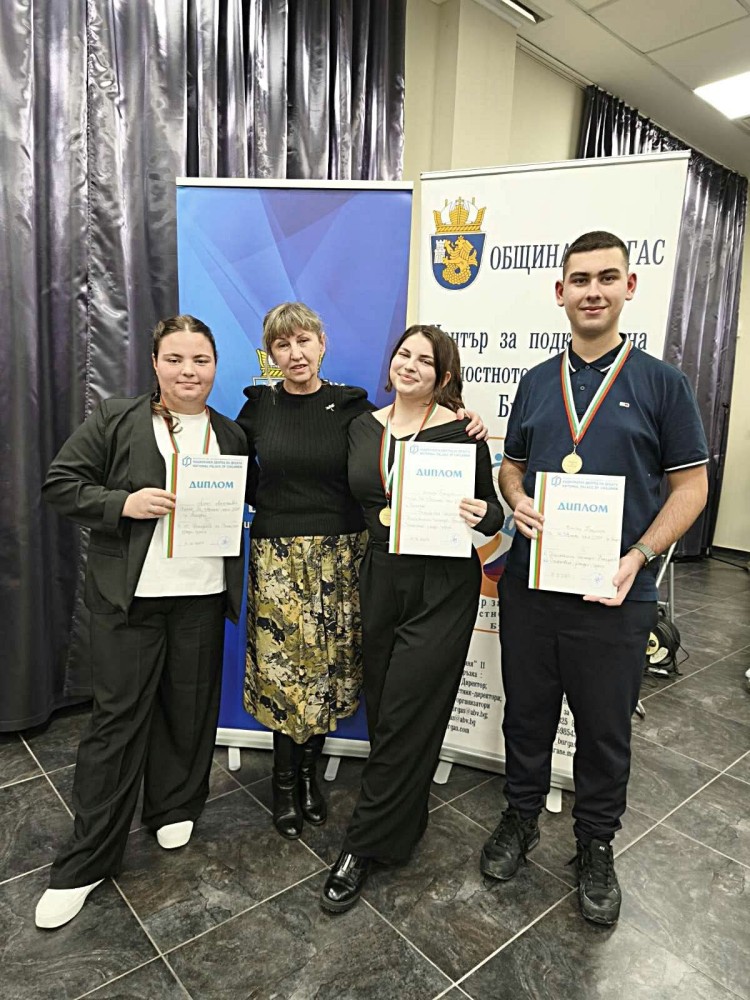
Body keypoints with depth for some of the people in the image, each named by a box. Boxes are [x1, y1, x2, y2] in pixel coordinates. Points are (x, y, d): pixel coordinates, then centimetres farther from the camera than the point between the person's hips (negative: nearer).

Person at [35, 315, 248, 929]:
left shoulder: (232, 436, 10)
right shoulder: (115, 422, -1)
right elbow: (60, 485, -2)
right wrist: (123, 503, -18)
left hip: (202, 594, 3)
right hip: (128, 595, -3)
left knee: (189, 707, 14)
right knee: (117, 717, 3)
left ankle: (174, 808, 38)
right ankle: (86, 861, 19)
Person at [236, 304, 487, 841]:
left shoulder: (352, 406, 0)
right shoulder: (259, 405, 3)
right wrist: (266, 502, 1)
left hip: (340, 556, 0)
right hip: (278, 557, 0)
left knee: (329, 666, 8)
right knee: (283, 667, 3)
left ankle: (309, 769, 32)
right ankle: (285, 779, 27)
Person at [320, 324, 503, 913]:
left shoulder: (460, 432, -6)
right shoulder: (362, 427, 7)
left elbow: (491, 510, 0)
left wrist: (483, 516, -22)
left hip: (442, 586, -5)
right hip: (379, 579, 5)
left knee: (404, 715, 0)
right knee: (382, 709, 13)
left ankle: (365, 845, 16)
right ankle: (404, 816, 37)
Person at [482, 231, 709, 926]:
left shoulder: (662, 383, -2)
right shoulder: (536, 383, 8)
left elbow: (690, 485, -3)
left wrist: (639, 557, -16)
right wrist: (517, 503, -9)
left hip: (615, 594, -2)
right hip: (529, 583, 3)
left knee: (605, 729, 14)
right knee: (526, 712, 17)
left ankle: (596, 845, 37)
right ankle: (521, 818, 41)